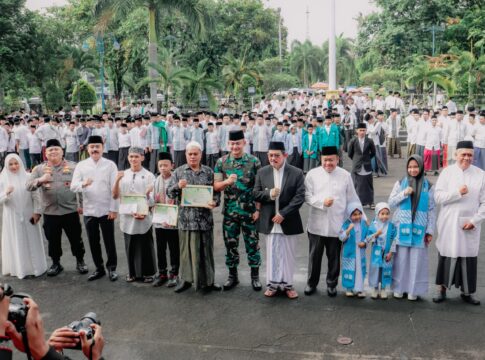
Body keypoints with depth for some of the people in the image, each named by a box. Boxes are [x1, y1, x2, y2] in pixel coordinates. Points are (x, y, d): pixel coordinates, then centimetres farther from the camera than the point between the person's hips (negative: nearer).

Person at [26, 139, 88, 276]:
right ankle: (56, 263, 29)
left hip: (70, 211, -1)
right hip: (50, 212, 1)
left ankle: (80, 261, 27)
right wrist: (40, 180, -25)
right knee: (53, 240, 12)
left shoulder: (72, 166, 1)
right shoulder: (39, 169, 4)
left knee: (76, 238, 9)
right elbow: (29, 186, -5)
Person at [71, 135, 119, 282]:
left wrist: (114, 209, -10)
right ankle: (99, 268, 26)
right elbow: (73, 186, -5)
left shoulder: (110, 165, -3)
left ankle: (112, 268, 21)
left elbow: (115, 188, -6)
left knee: (109, 241, 6)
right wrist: (83, 184, -27)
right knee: (93, 241, 12)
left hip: (106, 210, -2)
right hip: (89, 210, 3)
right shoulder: (81, 165, 2)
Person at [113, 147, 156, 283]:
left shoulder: (148, 175, -3)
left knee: (145, 246, 3)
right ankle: (133, 272, 24)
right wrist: (117, 180, -10)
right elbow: (115, 196, 5)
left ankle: (147, 273, 16)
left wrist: (144, 213, -16)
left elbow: (152, 198, -3)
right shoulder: (123, 175, 7)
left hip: (143, 217, -3)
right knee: (130, 246, 11)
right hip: (127, 217, 3)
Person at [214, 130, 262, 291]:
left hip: (249, 211, -2)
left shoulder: (254, 162, -4)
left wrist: (258, 209, -8)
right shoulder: (221, 162, 1)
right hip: (229, 211, 2)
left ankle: (255, 276, 21)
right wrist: (227, 182, -21)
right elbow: (216, 186, 1)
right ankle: (232, 275, 26)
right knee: (230, 244, 11)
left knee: (252, 243, 6)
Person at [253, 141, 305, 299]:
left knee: (288, 254, 8)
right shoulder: (262, 172, 4)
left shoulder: (297, 173, -5)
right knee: (272, 253, 9)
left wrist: (283, 214, -16)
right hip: (269, 221, 2)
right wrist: (268, 194, -17)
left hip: (289, 221, -2)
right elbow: (255, 194, 4)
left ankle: (287, 284, 21)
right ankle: (273, 283, 21)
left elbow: (300, 197, -9)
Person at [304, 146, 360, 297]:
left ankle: (332, 284, 29)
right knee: (314, 255, 12)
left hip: (336, 225, 0)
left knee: (334, 257, 12)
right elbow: (307, 196, -4)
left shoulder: (345, 175, 0)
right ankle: (311, 283, 29)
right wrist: (322, 202, -18)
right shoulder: (312, 174, -2)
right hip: (317, 224, 0)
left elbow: (352, 199, 4)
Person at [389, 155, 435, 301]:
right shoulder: (400, 183, 5)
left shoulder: (428, 186, 4)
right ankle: (398, 287, 16)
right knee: (401, 258, 3)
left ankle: (413, 290, 14)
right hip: (402, 227, 0)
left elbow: (431, 210, 4)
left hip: (419, 229, 0)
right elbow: (391, 203, 4)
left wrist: (430, 231, 1)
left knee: (417, 259, 2)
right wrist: (404, 193, -12)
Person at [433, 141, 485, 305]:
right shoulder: (447, 172, -2)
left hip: (470, 224, 1)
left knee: (468, 257, 7)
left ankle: (467, 292, 22)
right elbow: (438, 197, -7)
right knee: (447, 256, 6)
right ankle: (442, 289, 19)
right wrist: (458, 193, -19)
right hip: (449, 224, -1)